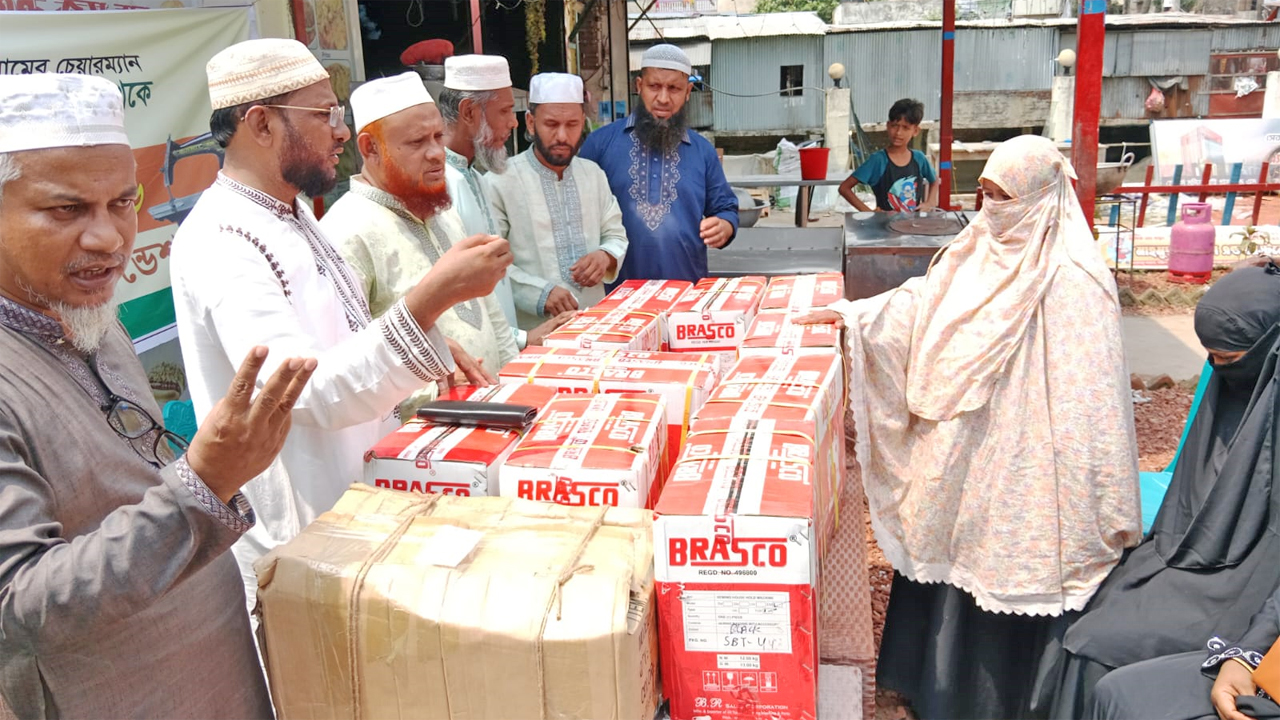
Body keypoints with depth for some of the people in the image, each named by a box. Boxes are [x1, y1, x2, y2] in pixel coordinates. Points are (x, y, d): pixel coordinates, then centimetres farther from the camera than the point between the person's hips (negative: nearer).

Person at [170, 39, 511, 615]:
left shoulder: (293, 216, 9)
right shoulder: (222, 242, -22)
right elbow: (308, 392, -33)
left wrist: (427, 353, 8)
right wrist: (430, 299, -40)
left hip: (356, 501, 9)